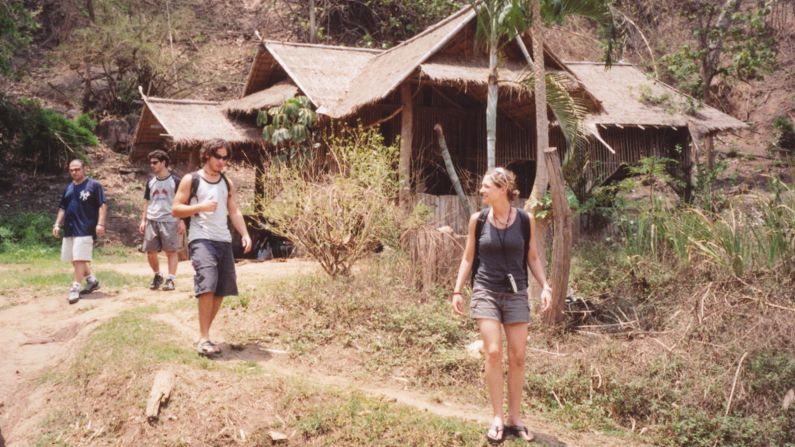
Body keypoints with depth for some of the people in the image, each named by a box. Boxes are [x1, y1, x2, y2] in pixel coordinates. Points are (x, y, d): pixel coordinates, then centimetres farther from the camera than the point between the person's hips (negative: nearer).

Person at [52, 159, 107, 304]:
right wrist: (57, 224, 11)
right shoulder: (68, 188, 16)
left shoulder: (93, 185, -4)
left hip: (85, 229, -7)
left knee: (79, 258, -10)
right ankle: (92, 280, 25)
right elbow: (62, 208, 22)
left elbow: (102, 205, -8)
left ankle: (75, 288, -6)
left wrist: (100, 224, -17)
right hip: (69, 229, 8)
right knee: (74, 259, 11)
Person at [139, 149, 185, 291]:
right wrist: (143, 220, 10)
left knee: (171, 251, -4)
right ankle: (157, 275, 23)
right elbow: (148, 202, 18)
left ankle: (170, 280, 0)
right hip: (152, 220, 5)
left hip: (169, 220, -4)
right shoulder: (151, 181, 13)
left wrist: (181, 221, -7)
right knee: (150, 251, 4)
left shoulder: (175, 180, -1)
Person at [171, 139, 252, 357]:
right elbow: (175, 209, 0)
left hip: (224, 241, 6)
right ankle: (203, 339, -14)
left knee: (222, 290, 5)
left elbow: (234, 211, 13)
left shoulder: (228, 184, 16)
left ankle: (204, 333, 19)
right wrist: (200, 207, -15)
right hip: (201, 239, -6)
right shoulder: (190, 180, 2)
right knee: (207, 285, -19)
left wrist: (245, 234, -2)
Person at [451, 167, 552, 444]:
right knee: (493, 353, -10)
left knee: (517, 357, 3)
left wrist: (545, 286, -3)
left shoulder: (525, 220, -2)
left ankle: (514, 419, 16)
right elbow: (468, 257, 7)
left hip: (516, 294, 1)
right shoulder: (478, 220, -1)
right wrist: (457, 290, 4)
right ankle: (497, 419, 2)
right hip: (486, 292, -1)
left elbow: (532, 257, 8)